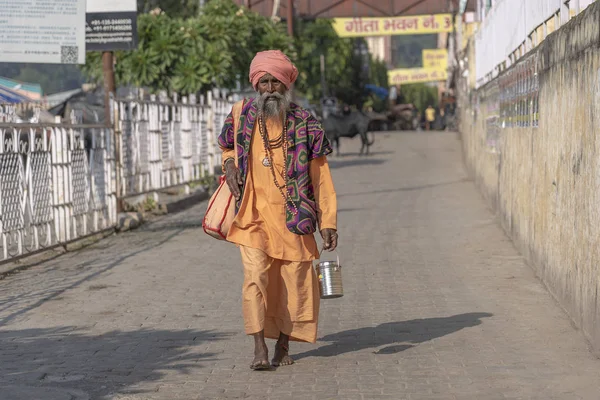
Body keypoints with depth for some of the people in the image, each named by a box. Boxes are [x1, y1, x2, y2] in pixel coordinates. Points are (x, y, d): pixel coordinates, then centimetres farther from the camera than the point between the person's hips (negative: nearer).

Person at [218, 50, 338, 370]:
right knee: (255, 277, -14)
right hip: (253, 215, 0)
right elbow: (227, 145, 27)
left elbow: (320, 176, 2)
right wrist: (229, 164, 3)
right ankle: (259, 349, -11)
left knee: (295, 282, 5)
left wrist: (328, 222, -3)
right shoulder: (242, 116, 4)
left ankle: (283, 345, 23)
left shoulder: (304, 124, 0)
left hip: (292, 217, 0)